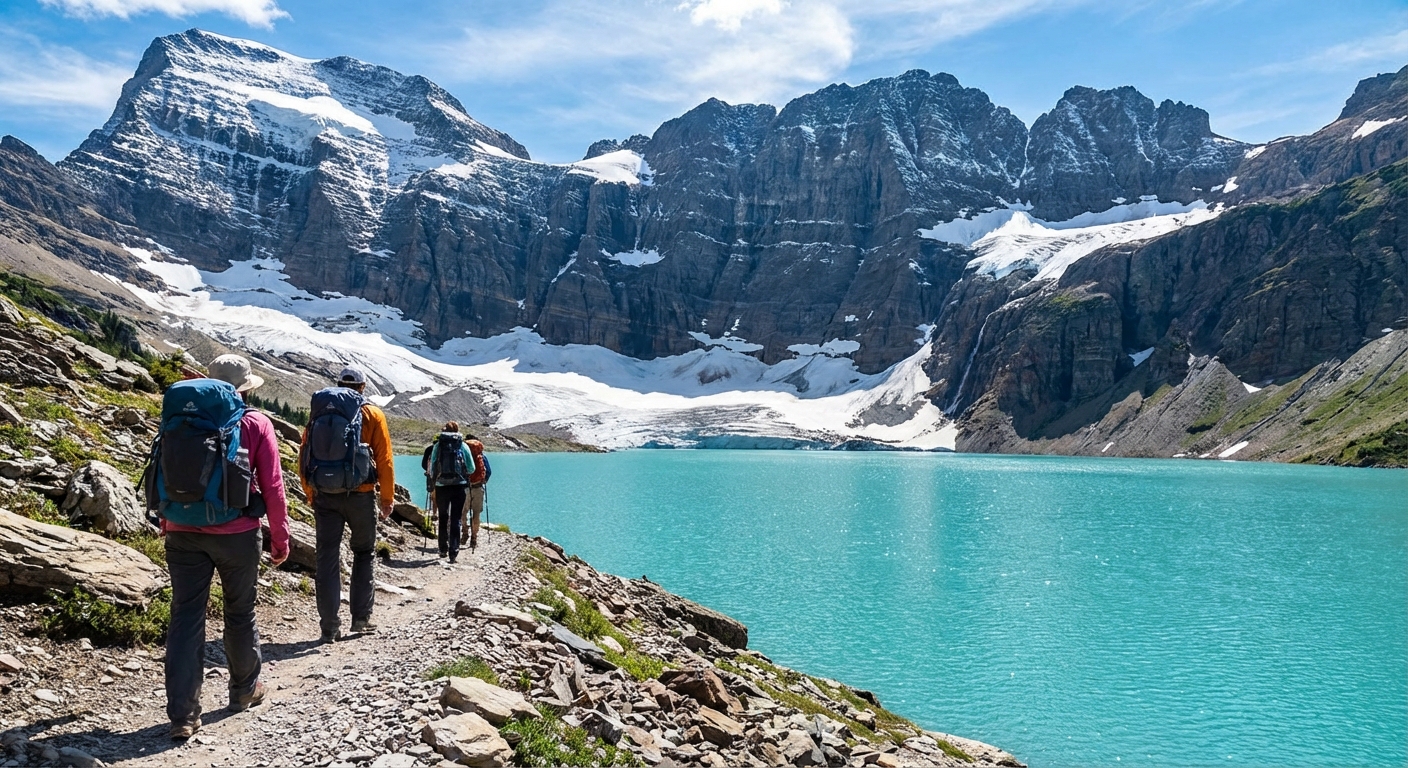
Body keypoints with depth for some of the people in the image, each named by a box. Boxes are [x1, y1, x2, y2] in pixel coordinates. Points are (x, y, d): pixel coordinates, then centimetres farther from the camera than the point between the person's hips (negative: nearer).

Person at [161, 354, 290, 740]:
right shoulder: (256, 424, -3)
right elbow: (272, 487, -5)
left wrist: (168, 525, 23)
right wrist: (280, 538, 4)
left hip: (183, 534, 2)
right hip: (236, 535, -2)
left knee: (186, 617, 4)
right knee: (239, 613, 15)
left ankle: (183, 714, 1)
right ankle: (245, 690, 33)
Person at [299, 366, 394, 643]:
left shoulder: (318, 412, 8)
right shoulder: (372, 414, 0)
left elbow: (304, 458, 9)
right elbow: (384, 461, -2)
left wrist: (312, 495, 18)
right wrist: (387, 498, 5)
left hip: (324, 495, 2)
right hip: (360, 495, -2)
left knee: (327, 558, 5)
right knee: (363, 554, 15)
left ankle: (330, 627, 4)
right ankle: (361, 618, 14)